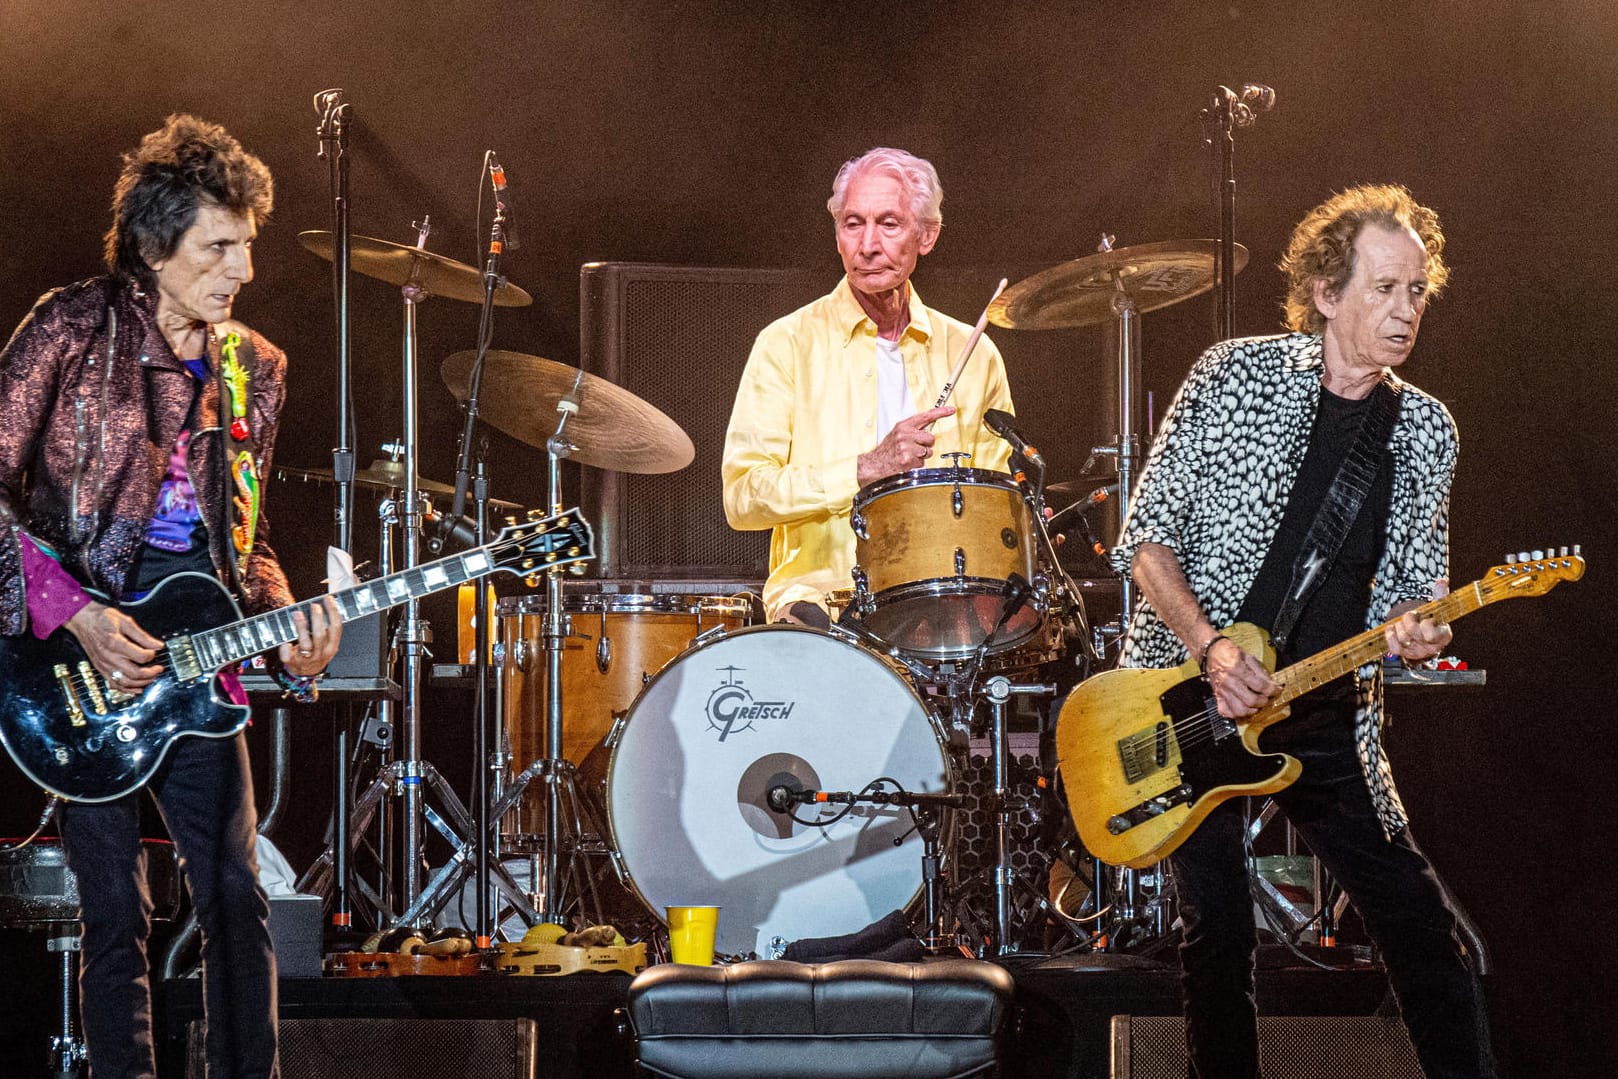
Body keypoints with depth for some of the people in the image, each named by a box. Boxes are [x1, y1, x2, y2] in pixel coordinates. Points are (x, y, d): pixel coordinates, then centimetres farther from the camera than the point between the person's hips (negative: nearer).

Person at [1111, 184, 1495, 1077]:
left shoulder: (1425, 432, 5)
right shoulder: (1234, 376, -6)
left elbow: (1420, 586, 9)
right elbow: (1146, 536, -5)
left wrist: (1419, 631, -15)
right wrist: (1209, 646, -18)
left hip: (1326, 722, 3)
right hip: (1185, 704, -3)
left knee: (1424, 931, -1)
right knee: (1218, 935, -4)